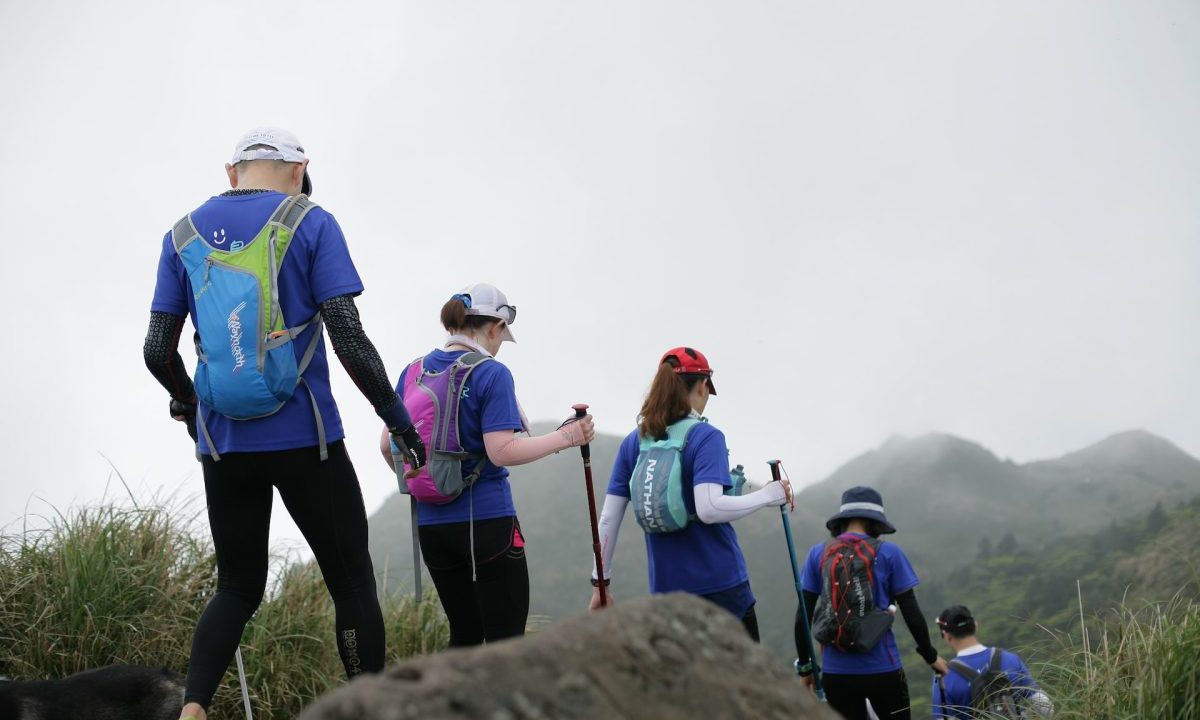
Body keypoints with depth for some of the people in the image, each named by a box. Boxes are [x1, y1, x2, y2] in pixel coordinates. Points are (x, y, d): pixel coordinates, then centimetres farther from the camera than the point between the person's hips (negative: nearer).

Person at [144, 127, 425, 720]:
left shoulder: (184, 235, 9)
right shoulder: (310, 224, -3)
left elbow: (158, 350, 6)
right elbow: (349, 341, -10)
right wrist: (398, 419, -1)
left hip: (223, 443, 4)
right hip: (304, 440, -4)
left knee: (237, 588, 15)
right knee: (352, 584, 6)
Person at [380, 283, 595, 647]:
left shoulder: (413, 372, 8)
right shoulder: (492, 374, -10)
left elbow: (388, 445, 11)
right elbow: (502, 452, -18)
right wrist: (565, 437, -11)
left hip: (431, 524, 6)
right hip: (486, 521, -6)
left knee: (464, 634, 16)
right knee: (506, 638, -1)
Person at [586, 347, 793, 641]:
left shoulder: (633, 442, 5)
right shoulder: (706, 437, -10)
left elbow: (608, 519, 4)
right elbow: (709, 508, -22)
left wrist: (600, 582, 11)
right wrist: (768, 495, -10)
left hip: (666, 588, 5)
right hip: (720, 582, -5)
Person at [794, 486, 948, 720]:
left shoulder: (818, 554, 2)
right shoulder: (888, 553, -4)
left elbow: (803, 616, 2)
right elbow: (911, 613, -3)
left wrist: (804, 665, 12)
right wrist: (931, 657, 11)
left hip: (836, 672, 2)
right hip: (882, 669, -2)